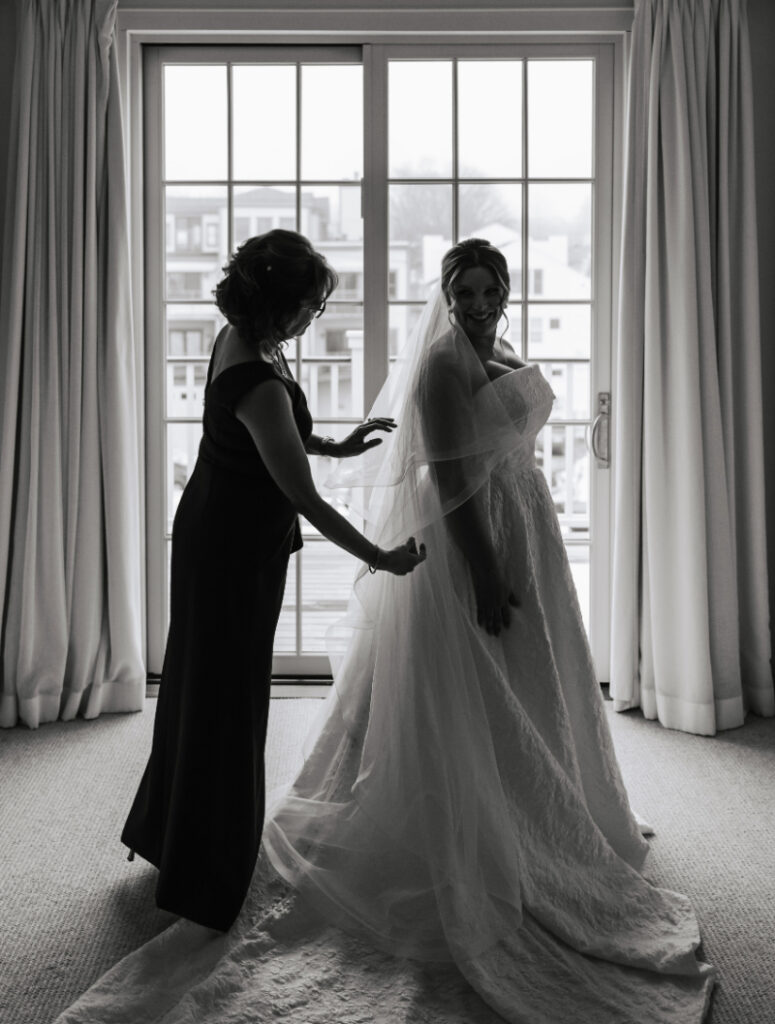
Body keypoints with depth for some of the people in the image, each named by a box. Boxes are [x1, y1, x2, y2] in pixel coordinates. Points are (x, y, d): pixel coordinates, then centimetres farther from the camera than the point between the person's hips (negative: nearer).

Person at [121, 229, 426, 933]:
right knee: (228, 699, 3)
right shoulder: (259, 382, -29)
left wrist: (333, 445, 12)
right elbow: (303, 497, -27)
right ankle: (206, 881, 21)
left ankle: (165, 834, 43)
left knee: (204, 686, 22)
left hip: (212, 529, 10)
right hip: (236, 550, -10)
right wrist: (379, 558, -18)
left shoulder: (239, 339, 0)